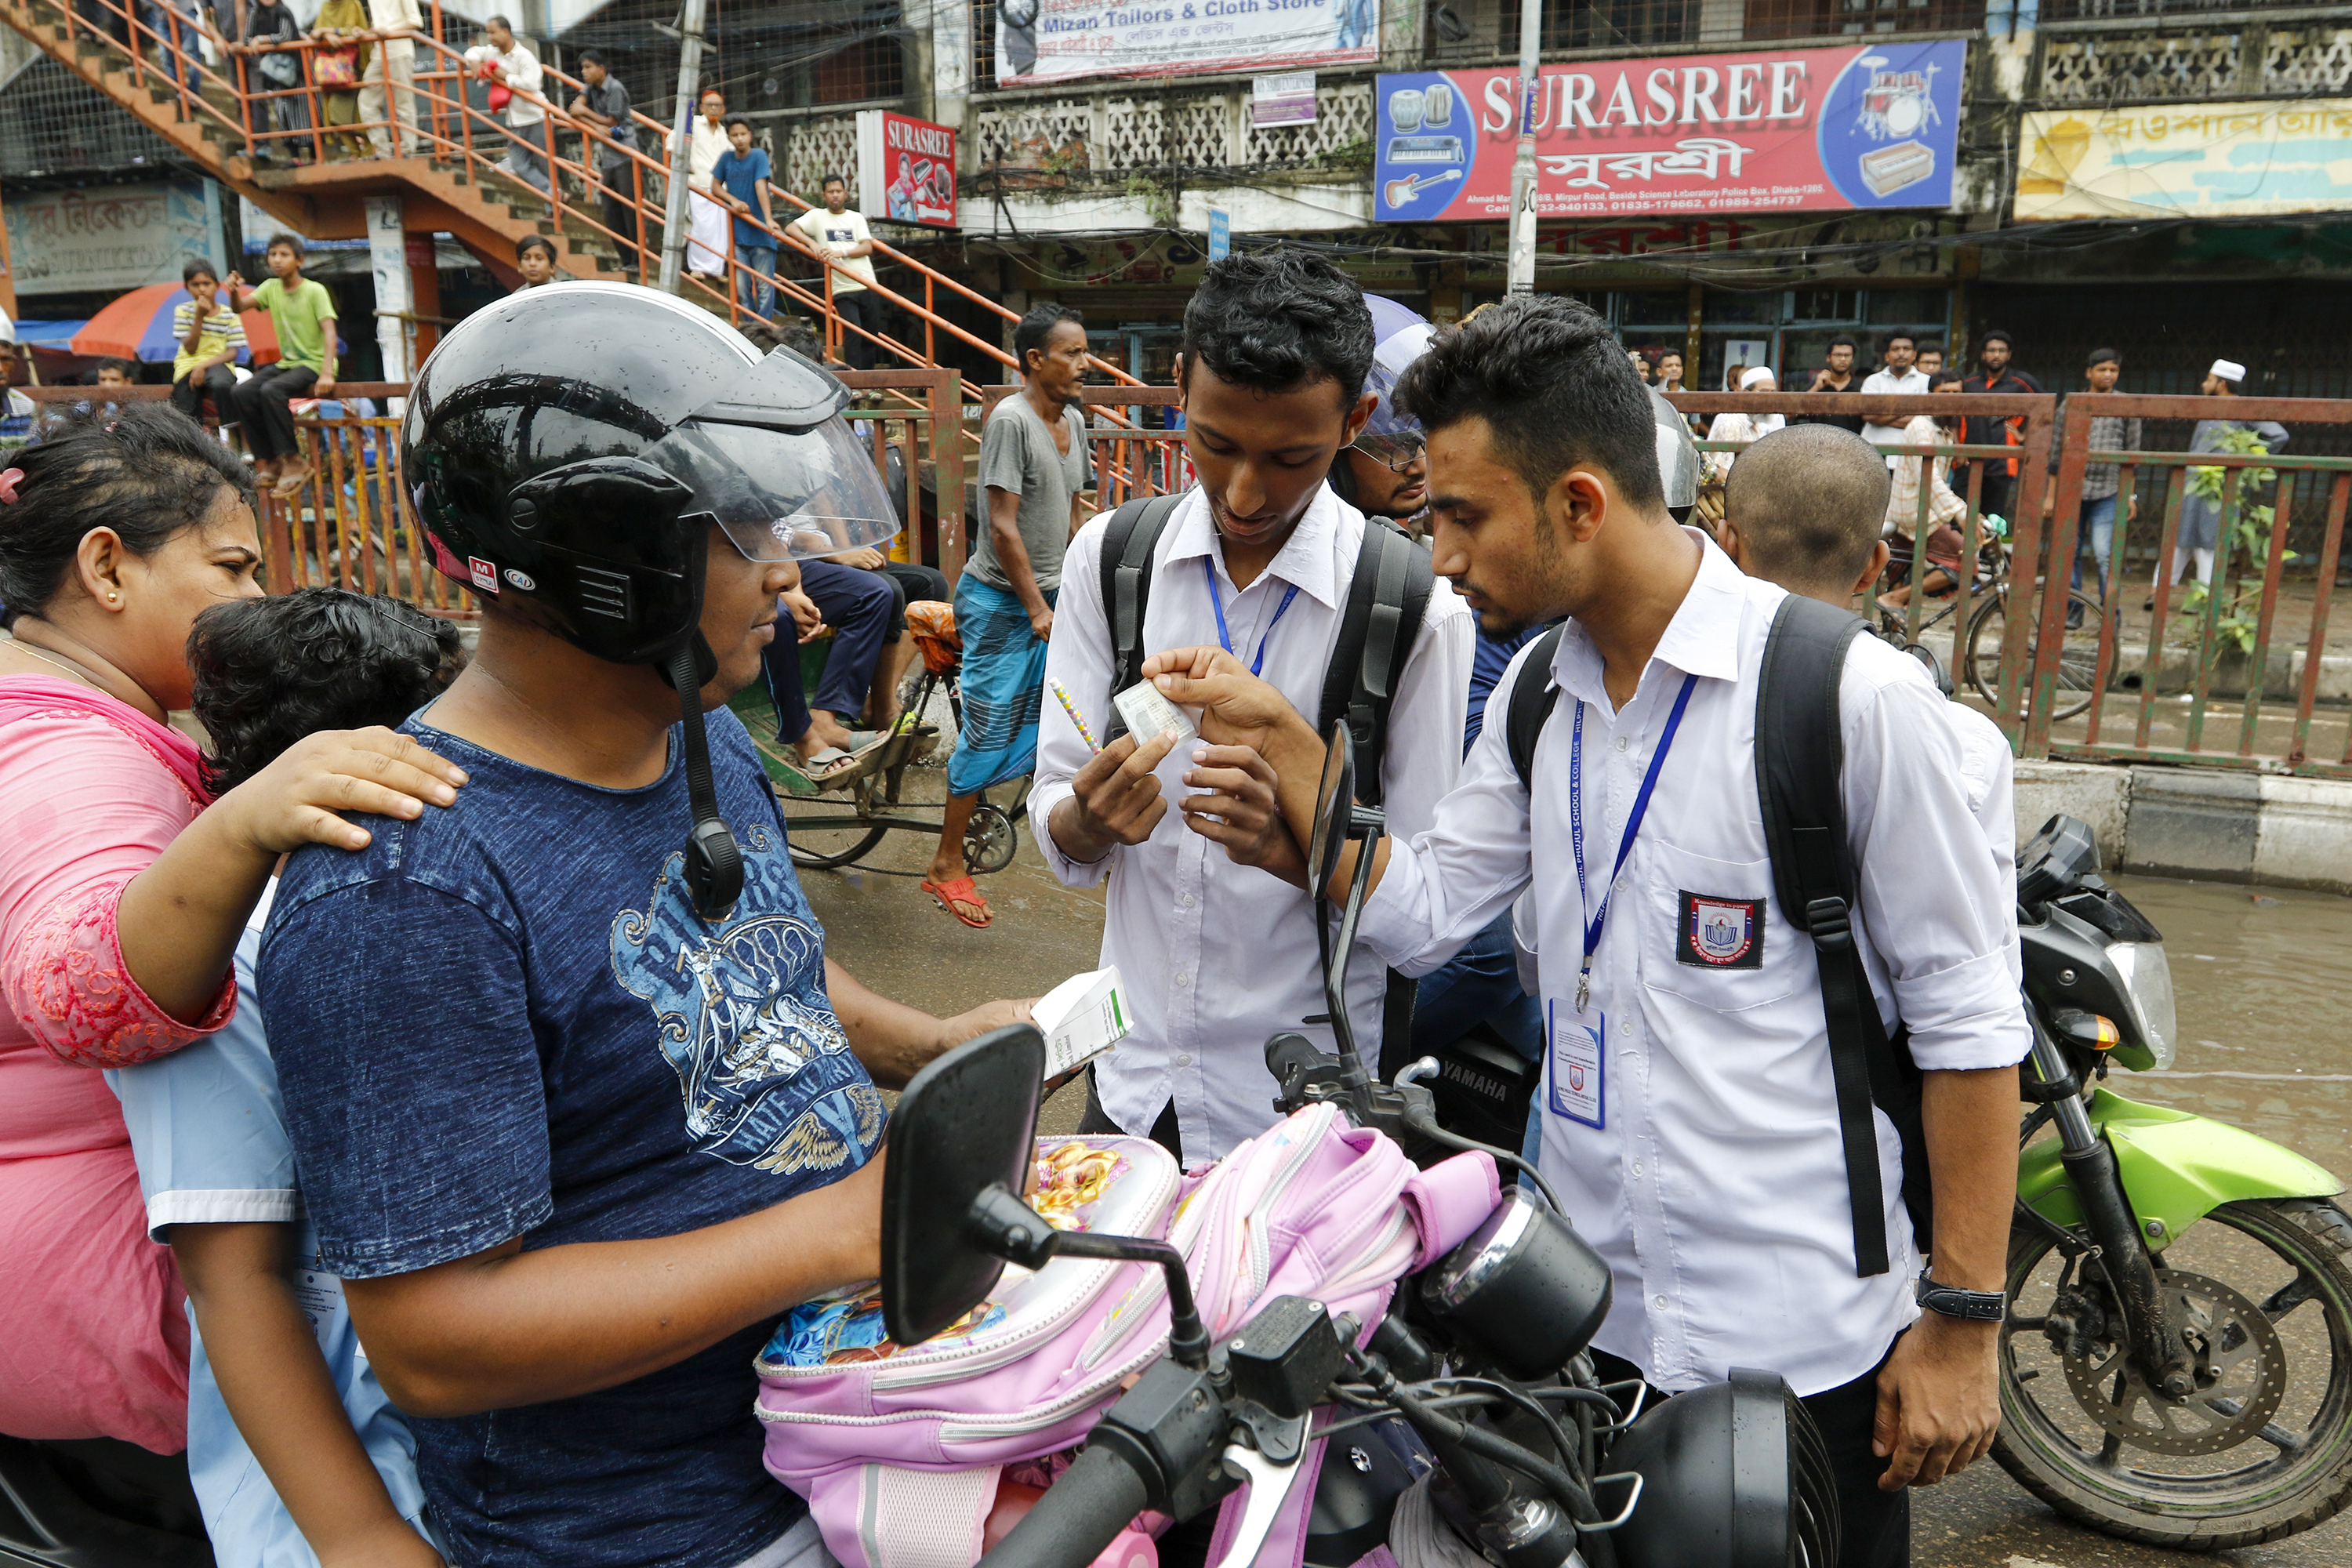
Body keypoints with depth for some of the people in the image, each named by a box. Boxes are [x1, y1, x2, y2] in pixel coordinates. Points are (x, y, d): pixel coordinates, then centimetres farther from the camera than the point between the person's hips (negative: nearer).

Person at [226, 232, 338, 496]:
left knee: (271, 390, -31)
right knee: (244, 392, -15)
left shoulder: (315, 291, -9)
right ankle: (268, 463, -8)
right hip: (286, 362, 6)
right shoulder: (271, 287, 9)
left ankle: (292, 461, -22)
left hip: (313, 363, -6)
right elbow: (239, 307, 2)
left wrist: (327, 373, -31)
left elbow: (330, 333, -19)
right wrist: (234, 291, -23)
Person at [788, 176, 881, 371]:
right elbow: (791, 228, -1)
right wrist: (812, 243, -18)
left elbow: (867, 247, 2)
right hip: (842, 288, -3)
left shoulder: (856, 217, 14)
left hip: (868, 286, 3)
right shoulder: (817, 216, 10)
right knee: (853, 333, -18)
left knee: (871, 336, 5)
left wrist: (841, 253, -14)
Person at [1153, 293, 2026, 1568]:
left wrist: (1964, 1321, -10)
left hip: (1801, 1342, -5)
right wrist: (1279, 737, -6)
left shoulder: (1848, 692, -17)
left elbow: (1967, 1017, -13)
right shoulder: (1539, 689, 3)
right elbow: (1416, 916, 2)